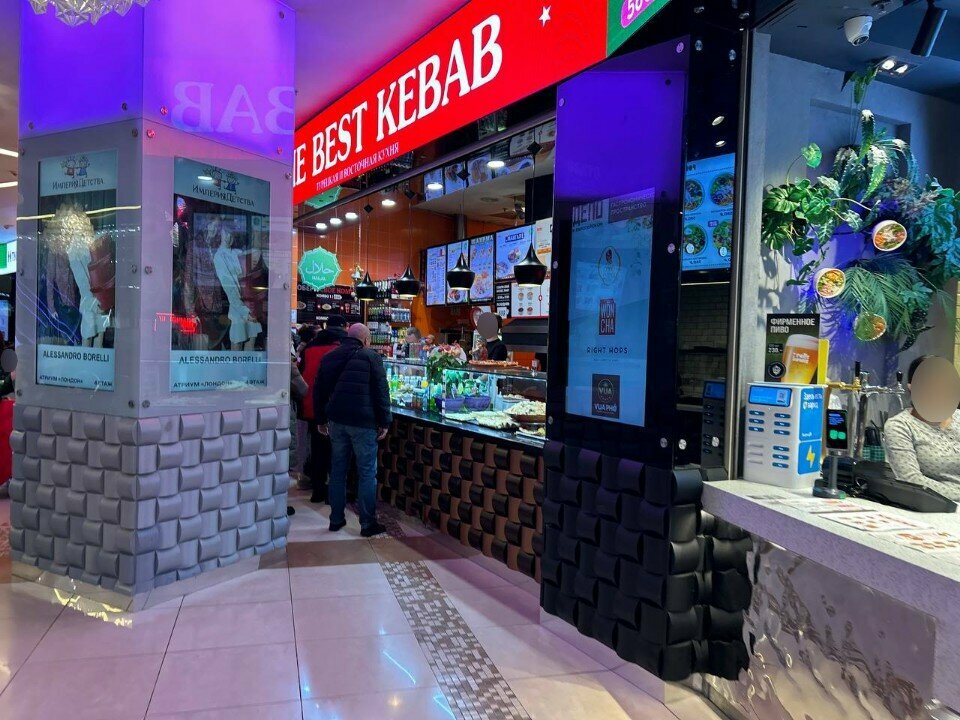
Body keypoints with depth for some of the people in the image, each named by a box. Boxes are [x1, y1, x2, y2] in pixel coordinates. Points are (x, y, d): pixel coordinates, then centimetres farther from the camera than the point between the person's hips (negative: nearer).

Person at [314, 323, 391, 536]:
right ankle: (368, 523, 5)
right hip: (363, 422, -5)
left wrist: (321, 420, 23)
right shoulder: (371, 357, -5)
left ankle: (336, 519, 21)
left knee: (338, 470, 14)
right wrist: (384, 422, -4)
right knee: (367, 473, 2)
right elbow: (381, 392, -9)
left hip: (336, 421, 5)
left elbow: (319, 391, 16)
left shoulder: (329, 358, 12)